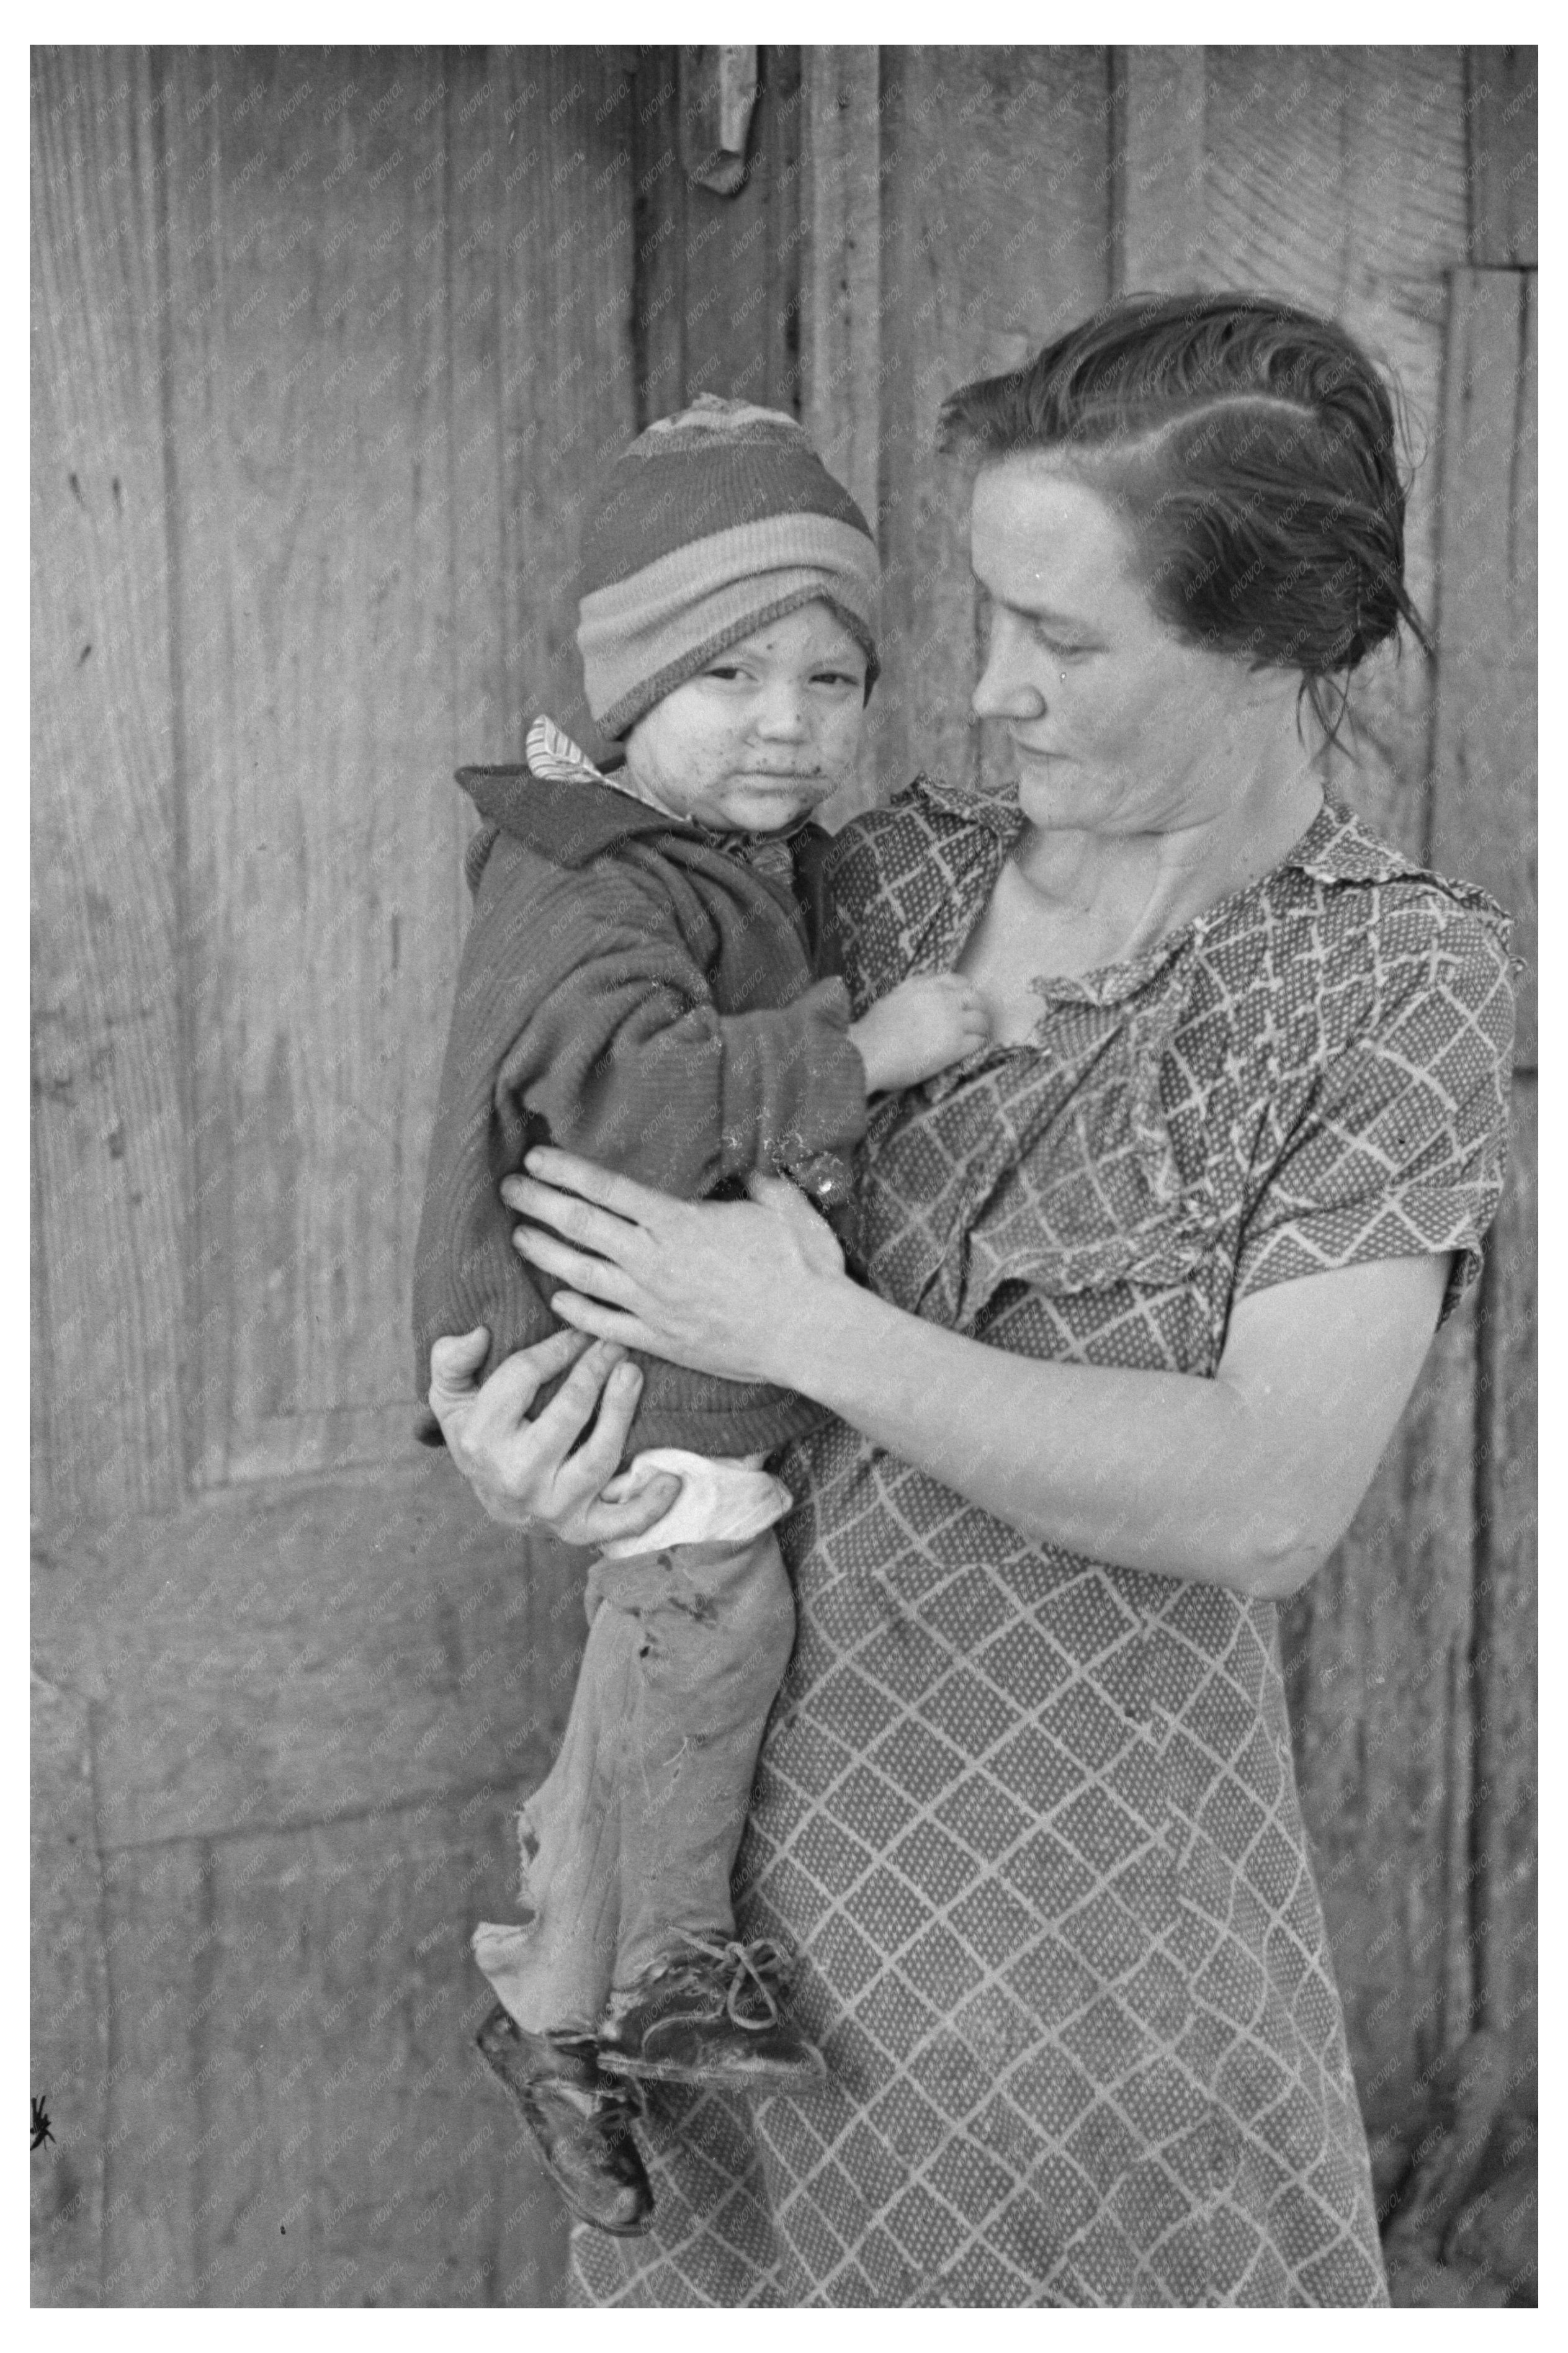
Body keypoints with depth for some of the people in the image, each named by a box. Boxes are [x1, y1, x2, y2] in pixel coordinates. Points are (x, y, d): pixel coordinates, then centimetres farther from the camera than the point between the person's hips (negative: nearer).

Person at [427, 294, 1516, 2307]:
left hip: (1092, 1829, -4)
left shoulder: (1410, 982, -10)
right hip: (766, 1776, 4)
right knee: (734, 2262, 17)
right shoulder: (893, 875, 0)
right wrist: (479, 1397, -11)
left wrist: (804, 1329, -22)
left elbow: (1272, 1502, -20)